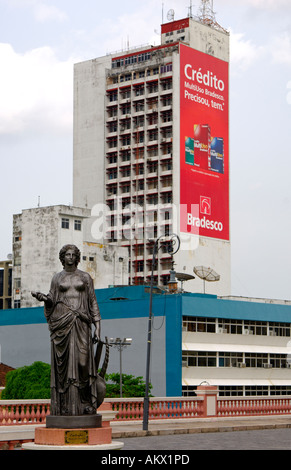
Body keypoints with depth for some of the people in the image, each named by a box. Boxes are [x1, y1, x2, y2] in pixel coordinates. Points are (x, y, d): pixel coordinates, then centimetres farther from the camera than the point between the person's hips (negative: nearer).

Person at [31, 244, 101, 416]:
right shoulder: (57, 278, 13)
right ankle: (64, 406, -3)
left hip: (81, 324, -1)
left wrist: (97, 326, 1)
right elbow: (52, 302, 11)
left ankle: (86, 404, -5)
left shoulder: (85, 277, 11)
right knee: (63, 363, -4)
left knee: (83, 361, -9)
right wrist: (43, 298, -12)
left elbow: (93, 302, 9)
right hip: (62, 322, 1)